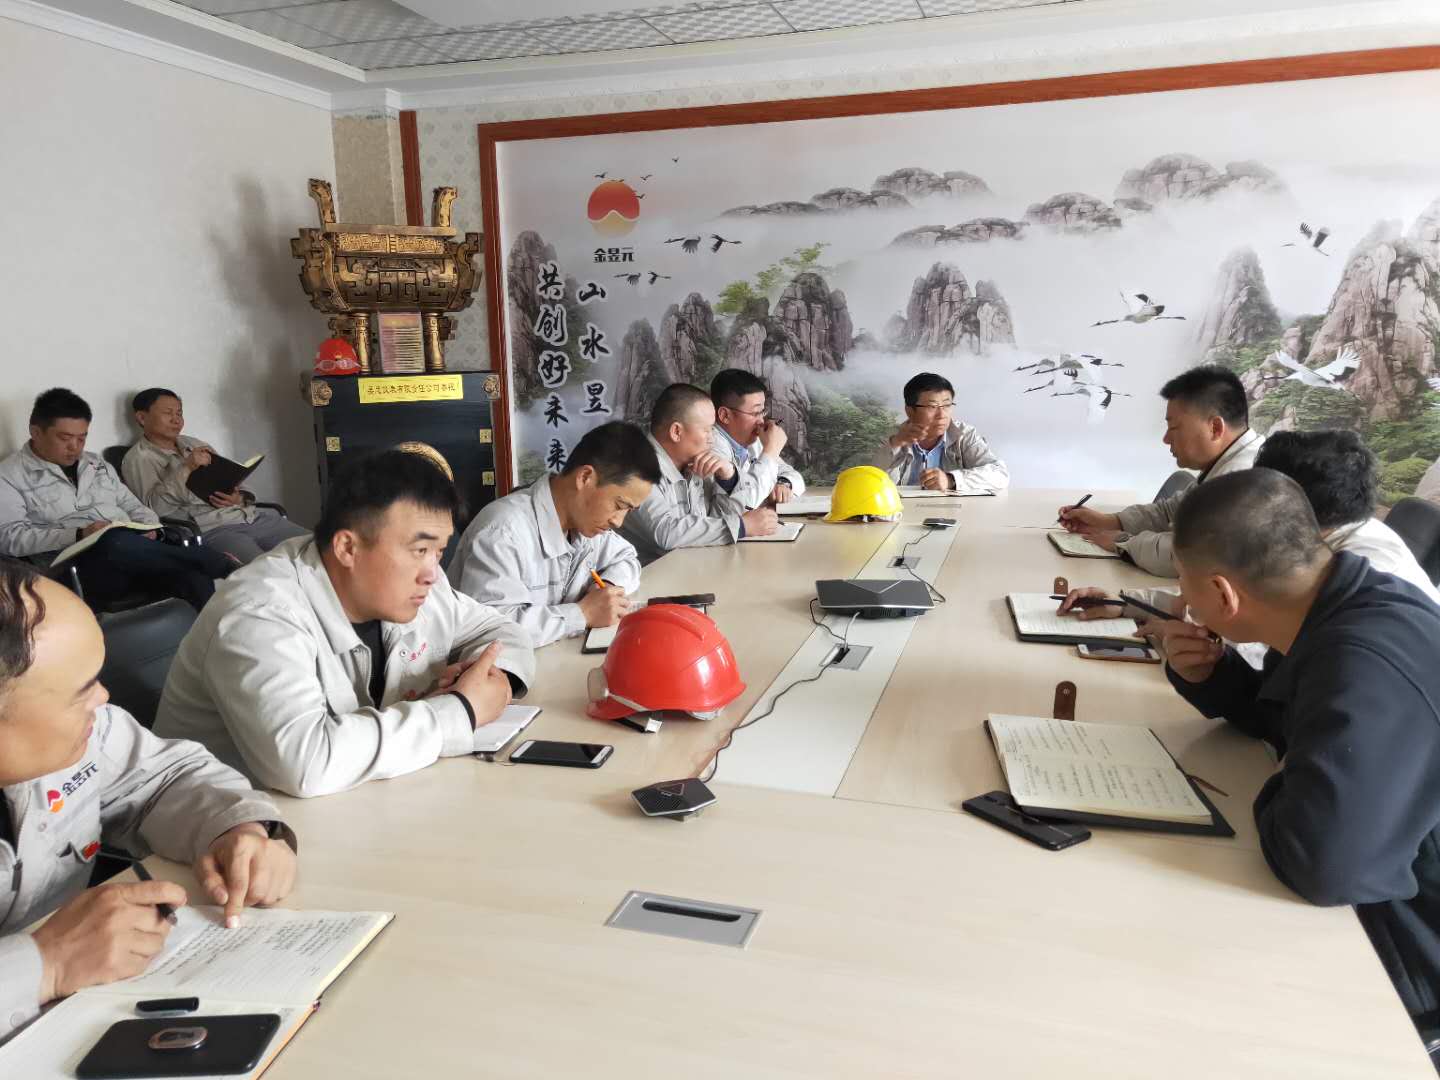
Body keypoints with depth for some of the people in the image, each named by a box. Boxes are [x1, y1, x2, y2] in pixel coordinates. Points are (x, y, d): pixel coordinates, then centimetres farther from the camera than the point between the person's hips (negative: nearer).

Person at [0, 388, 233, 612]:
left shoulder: (97, 464, 24)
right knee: (116, 541, -39)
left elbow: (132, 505, 26)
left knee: (193, 576, -28)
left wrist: (150, 528, 1)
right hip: (79, 565, -5)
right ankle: (222, 566, -28)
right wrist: (79, 535, -20)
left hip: (133, 553, 5)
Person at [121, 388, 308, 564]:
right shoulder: (138, 458, 6)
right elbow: (154, 507, -10)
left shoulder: (194, 444, 25)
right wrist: (186, 469, -17)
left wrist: (239, 499, -1)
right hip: (211, 529, -6)